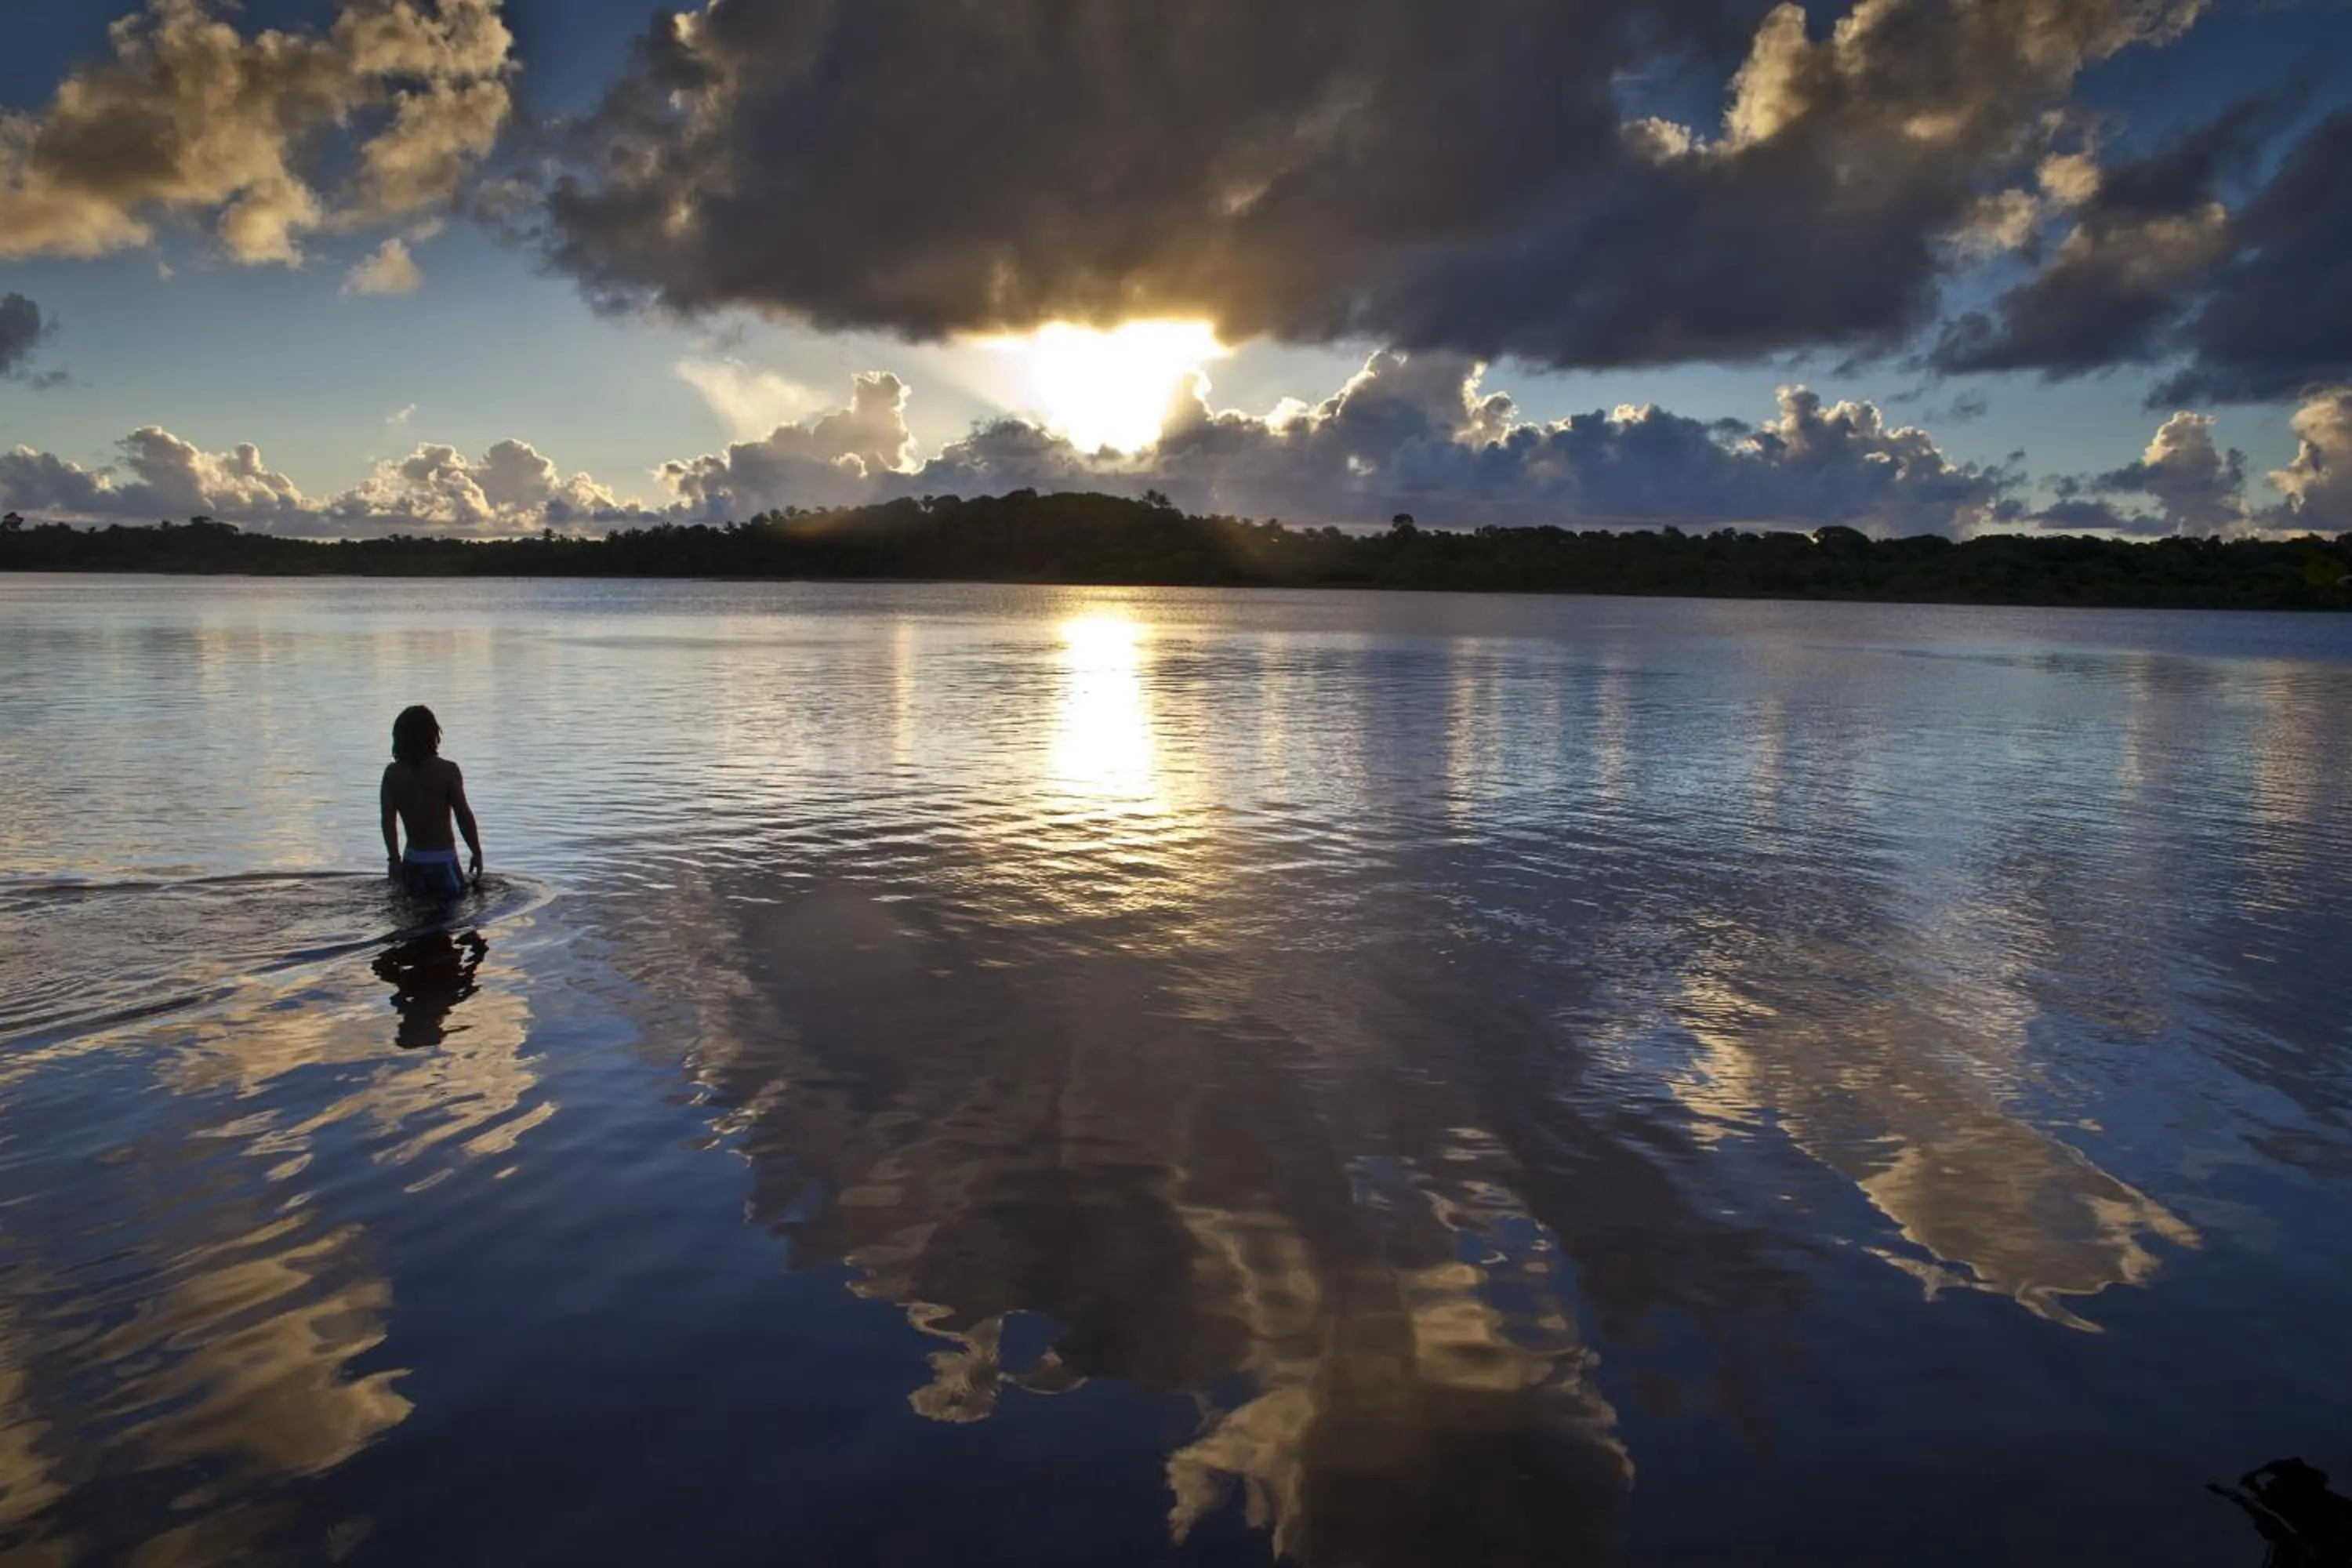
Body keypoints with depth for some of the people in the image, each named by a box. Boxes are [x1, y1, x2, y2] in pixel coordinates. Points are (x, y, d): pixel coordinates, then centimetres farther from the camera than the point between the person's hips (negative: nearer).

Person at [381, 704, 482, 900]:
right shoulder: (447, 770, -12)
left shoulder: (392, 773, 1)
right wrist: (477, 853, 0)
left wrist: (394, 858, 13)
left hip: (412, 862, 5)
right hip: (442, 861, -5)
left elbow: (388, 821, 3)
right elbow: (464, 815, -11)